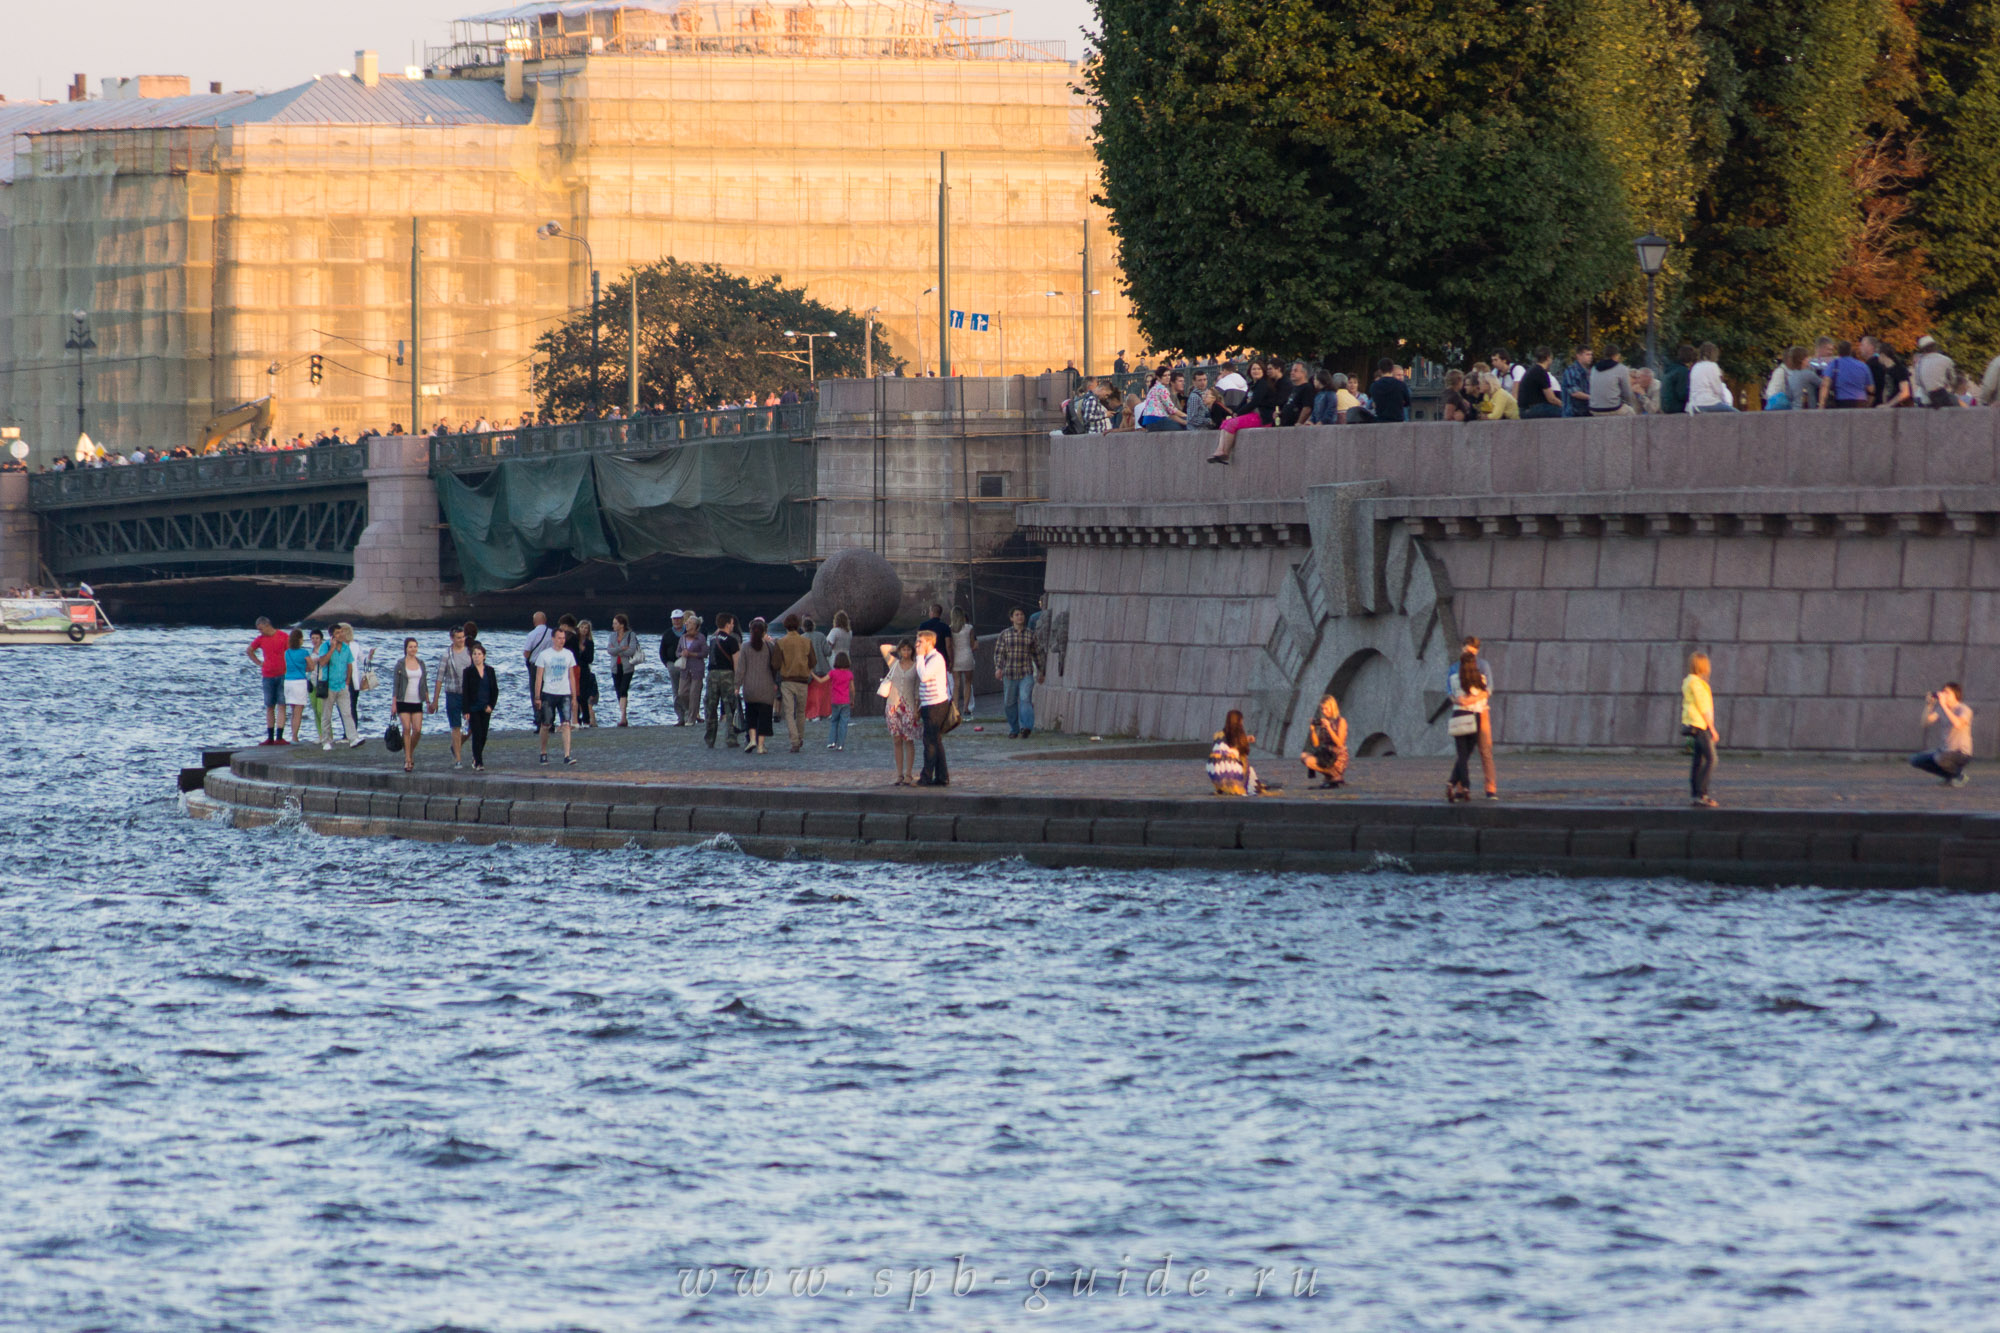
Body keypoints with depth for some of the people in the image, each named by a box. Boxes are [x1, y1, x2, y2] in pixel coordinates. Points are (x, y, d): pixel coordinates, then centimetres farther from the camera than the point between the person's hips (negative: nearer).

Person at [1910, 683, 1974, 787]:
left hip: (1962, 753, -8)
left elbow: (1958, 724, -35)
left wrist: (1943, 705, -31)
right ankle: (1950, 775, 11)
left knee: (1940, 758, -37)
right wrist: (1928, 705, -14)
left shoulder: (1964, 709, -14)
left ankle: (1959, 774, -4)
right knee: (1915, 760, 2)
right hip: (1945, 750, 8)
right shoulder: (1941, 709, 6)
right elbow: (1927, 721, 0)